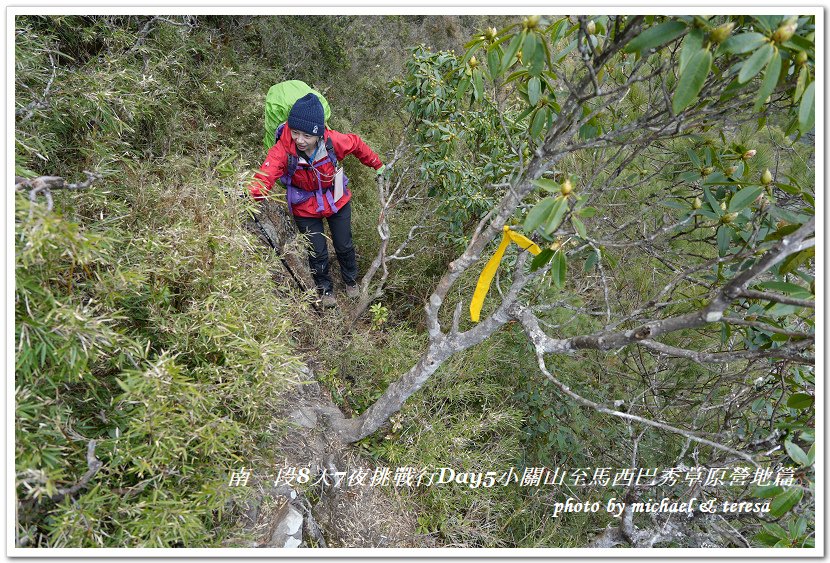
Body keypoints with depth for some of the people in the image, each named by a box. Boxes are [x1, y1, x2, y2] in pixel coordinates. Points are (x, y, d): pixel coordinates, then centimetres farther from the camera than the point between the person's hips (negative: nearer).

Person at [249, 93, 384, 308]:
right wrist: (251, 194, -66)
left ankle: (351, 280, 48)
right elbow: (265, 176, -44)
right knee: (317, 253, 8)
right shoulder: (282, 150, -31)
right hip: (305, 209, -1)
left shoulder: (333, 141, -27)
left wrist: (377, 165, 8)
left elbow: (357, 145, -7)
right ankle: (325, 289, 39)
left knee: (344, 246, 16)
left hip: (337, 201, 1)